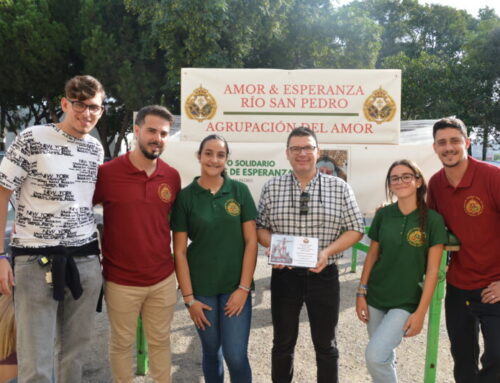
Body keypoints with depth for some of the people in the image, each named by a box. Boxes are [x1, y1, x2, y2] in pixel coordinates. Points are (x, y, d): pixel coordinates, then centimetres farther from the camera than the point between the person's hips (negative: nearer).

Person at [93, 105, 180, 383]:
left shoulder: (172, 177, 0)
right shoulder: (106, 173, -13)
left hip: (163, 279, 3)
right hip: (121, 281, -3)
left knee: (160, 341, 17)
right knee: (122, 343, 14)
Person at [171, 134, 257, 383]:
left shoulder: (240, 191, -1)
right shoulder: (185, 196, -3)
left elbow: (251, 241, -2)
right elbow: (179, 251, -3)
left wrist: (244, 288, -7)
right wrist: (188, 297, -6)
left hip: (236, 286, 0)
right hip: (201, 288, 0)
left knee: (236, 355, 0)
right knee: (211, 351, 14)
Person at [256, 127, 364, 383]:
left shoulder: (339, 187, -1)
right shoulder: (271, 187, 2)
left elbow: (355, 230, 0)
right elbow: (260, 227, 6)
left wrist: (328, 251, -15)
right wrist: (273, 246, -15)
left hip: (324, 275, 0)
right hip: (284, 274, 1)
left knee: (325, 344, 14)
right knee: (283, 343, 14)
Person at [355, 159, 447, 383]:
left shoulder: (433, 220, -10)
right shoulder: (383, 215, -1)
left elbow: (433, 270, -9)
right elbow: (372, 255, 6)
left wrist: (421, 312, -11)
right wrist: (361, 293, 2)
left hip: (406, 302, -3)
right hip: (375, 297, 4)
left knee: (374, 355, -14)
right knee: (385, 356, 14)